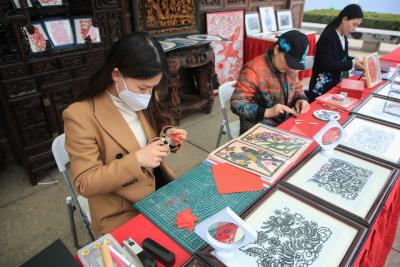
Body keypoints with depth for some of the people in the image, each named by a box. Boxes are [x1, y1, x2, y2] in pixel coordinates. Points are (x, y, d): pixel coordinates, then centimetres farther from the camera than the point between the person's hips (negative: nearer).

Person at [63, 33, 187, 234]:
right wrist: (136, 160, -31)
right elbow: (85, 184, -19)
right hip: (121, 213, -5)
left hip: (160, 186, 6)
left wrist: (167, 137, -10)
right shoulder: (80, 115, -21)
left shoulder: (144, 97, -3)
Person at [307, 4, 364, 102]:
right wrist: (352, 64, -21)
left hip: (336, 83, 9)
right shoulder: (327, 37, -19)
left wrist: (355, 60, -1)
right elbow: (327, 65, -24)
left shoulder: (343, 37, 7)